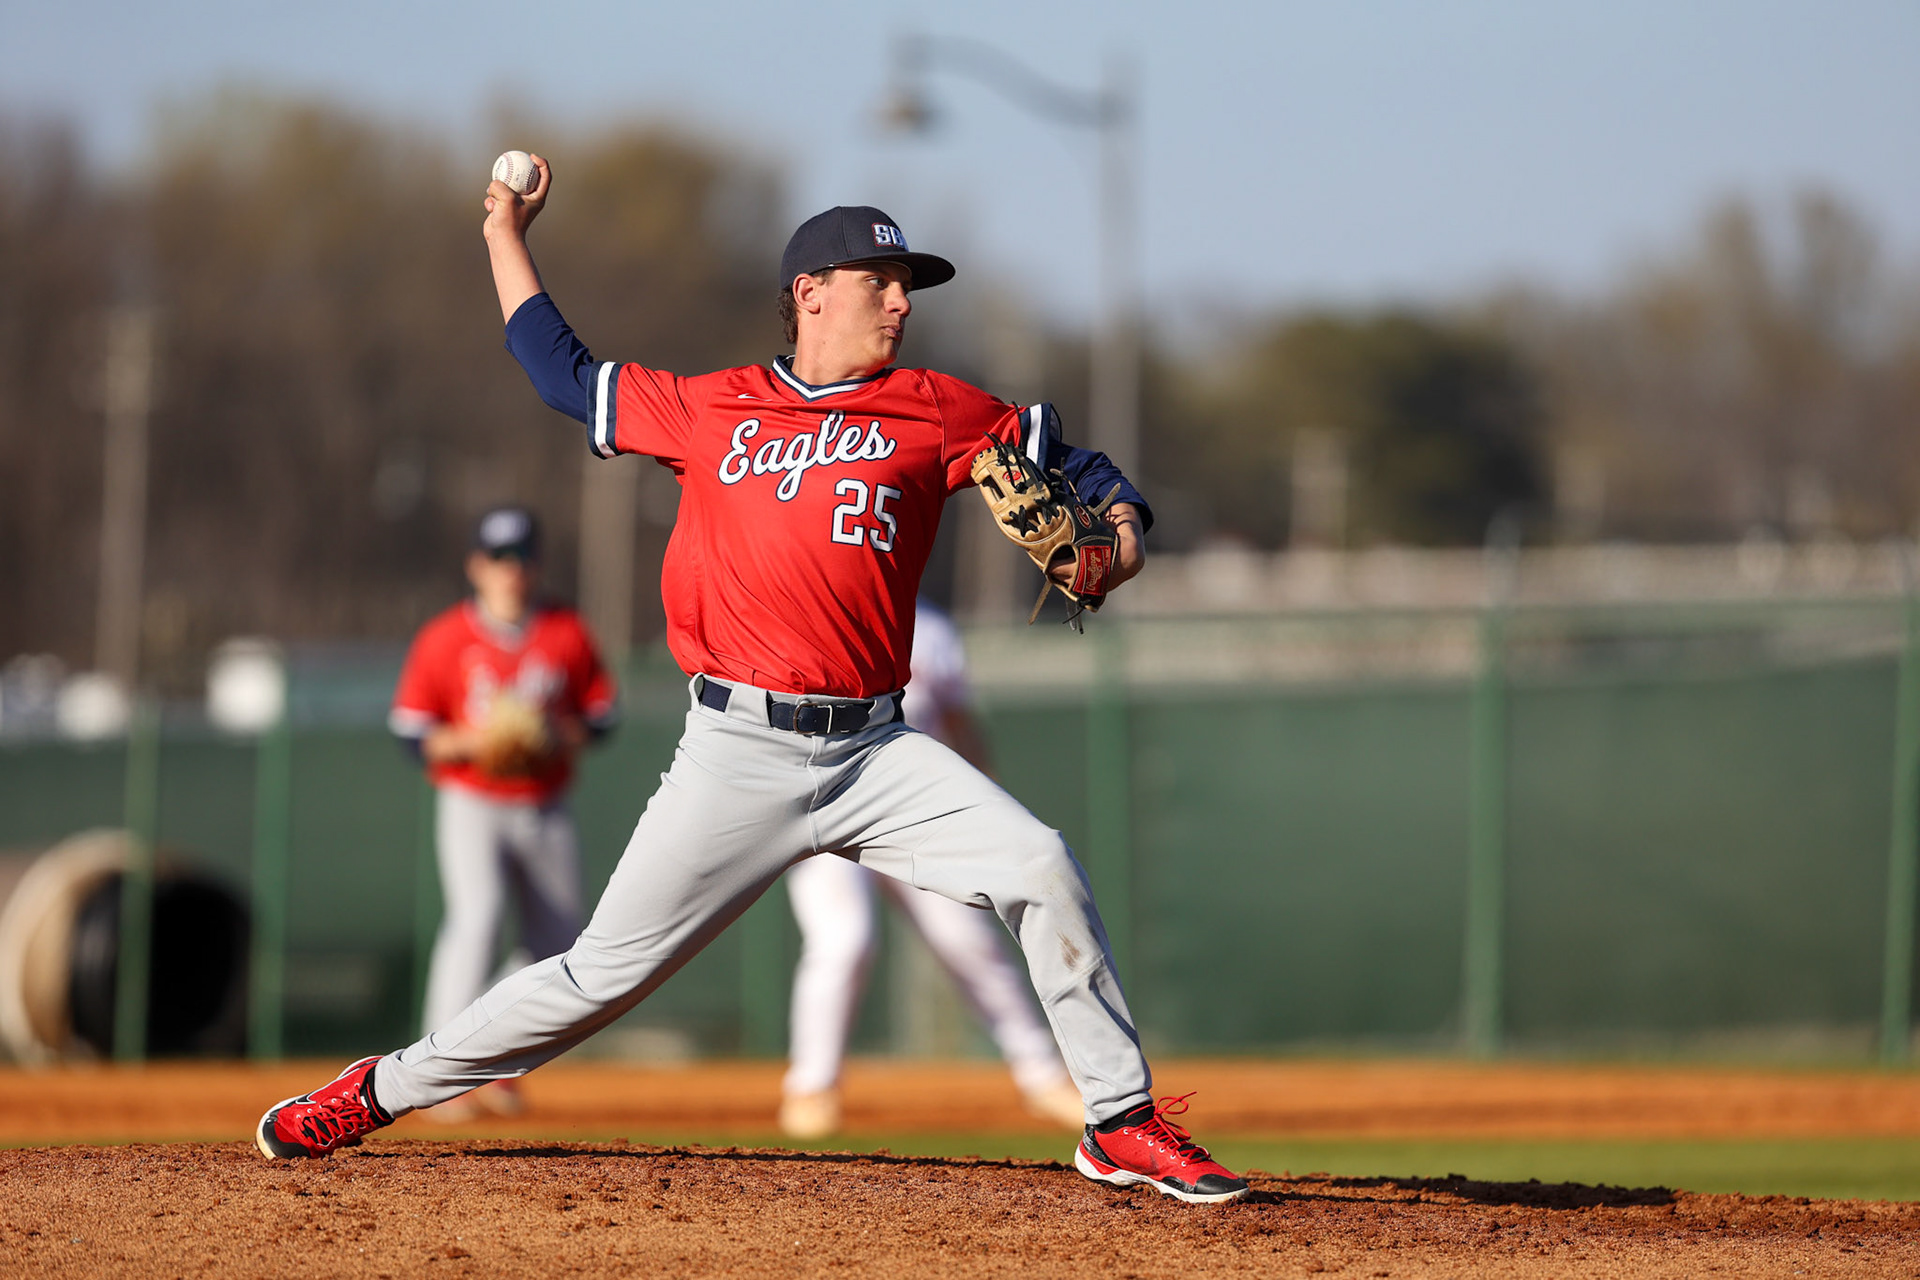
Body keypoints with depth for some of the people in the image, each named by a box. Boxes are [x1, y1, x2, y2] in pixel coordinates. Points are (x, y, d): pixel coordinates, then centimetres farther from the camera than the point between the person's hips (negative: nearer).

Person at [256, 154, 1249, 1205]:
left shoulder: (935, 413, 9)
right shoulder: (711, 410, 9)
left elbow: (1072, 465, 14)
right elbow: (565, 374, 23)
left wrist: (1119, 533, -7)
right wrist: (506, 235, 27)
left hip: (873, 754, 1)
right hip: (737, 757, -1)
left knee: (1039, 867, -17)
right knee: (603, 975, -1)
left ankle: (1123, 1125, -7)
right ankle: (383, 1091, 16)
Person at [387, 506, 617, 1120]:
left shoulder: (568, 635, 3)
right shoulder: (443, 639, -5)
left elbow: (600, 717, 7)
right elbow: (412, 733, -4)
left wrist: (559, 735, -13)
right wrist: (471, 741, -20)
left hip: (545, 812, 4)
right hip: (470, 805, -4)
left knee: (558, 944, 4)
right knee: (476, 914, -25)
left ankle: (501, 1070, 23)